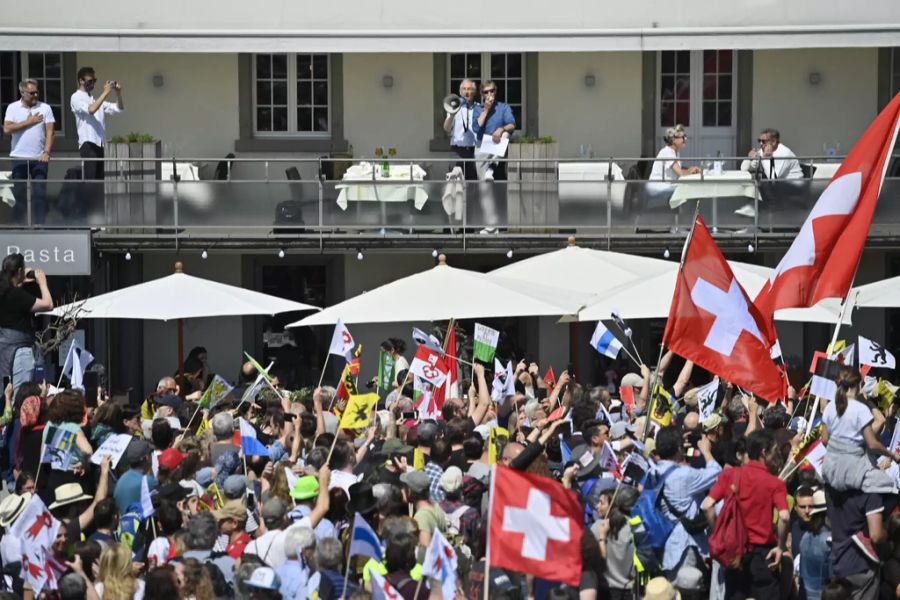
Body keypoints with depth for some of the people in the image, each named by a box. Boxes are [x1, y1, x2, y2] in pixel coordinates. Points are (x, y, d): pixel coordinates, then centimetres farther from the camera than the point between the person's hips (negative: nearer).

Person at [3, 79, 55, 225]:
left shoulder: (45, 108, 4)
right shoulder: (13, 108, 3)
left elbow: (50, 132, -2)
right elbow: (7, 129, -9)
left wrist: (46, 152, -15)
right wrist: (29, 122, -9)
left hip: (39, 158, 0)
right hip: (19, 158, 0)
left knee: (40, 193, -4)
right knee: (19, 193, 3)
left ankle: (39, 224, -3)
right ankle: (21, 225, 8)